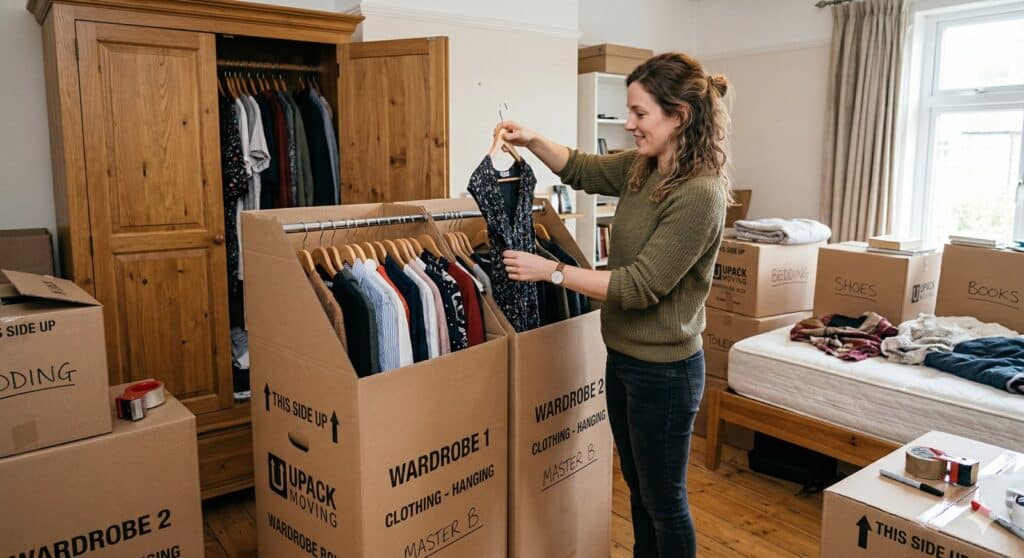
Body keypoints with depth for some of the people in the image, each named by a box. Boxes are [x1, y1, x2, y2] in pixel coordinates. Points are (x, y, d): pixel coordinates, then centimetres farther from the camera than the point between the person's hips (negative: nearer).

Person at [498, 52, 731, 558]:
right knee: (638, 487, 25)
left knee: (664, 500, 11)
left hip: (664, 370, -8)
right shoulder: (641, 168, 1)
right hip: (623, 355, 9)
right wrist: (532, 141, 0)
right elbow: (582, 170, 17)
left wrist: (550, 271, -22)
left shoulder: (699, 194, -24)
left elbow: (640, 286, -26)